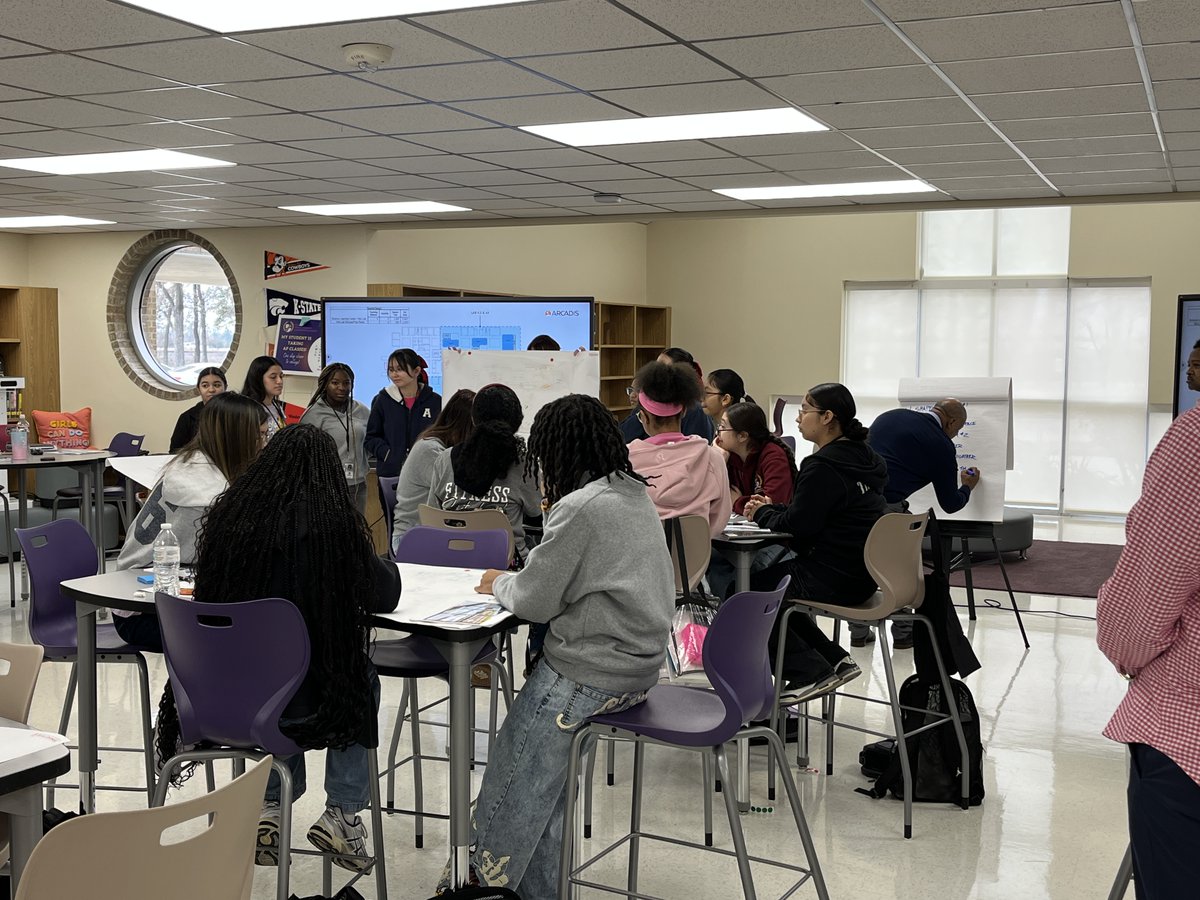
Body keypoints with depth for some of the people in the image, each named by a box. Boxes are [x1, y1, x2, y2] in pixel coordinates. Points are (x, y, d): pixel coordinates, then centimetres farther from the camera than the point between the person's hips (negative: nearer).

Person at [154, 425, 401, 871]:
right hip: (303, 703, -4)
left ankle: (271, 805, 29)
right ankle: (342, 811, 26)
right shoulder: (333, 523, -14)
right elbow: (385, 595, -1)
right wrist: (369, 557, 21)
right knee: (362, 680, 29)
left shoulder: (228, 515, -3)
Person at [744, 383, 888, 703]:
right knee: (768, 581, 23)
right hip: (860, 576, 10)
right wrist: (772, 509, 11)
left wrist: (763, 514, 2)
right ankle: (834, 660, 17)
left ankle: (809, 671, 1)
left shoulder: (823, 467, -19)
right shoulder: (862, 458, 11)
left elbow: (798, 527, -16)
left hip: (832, 580, -10)